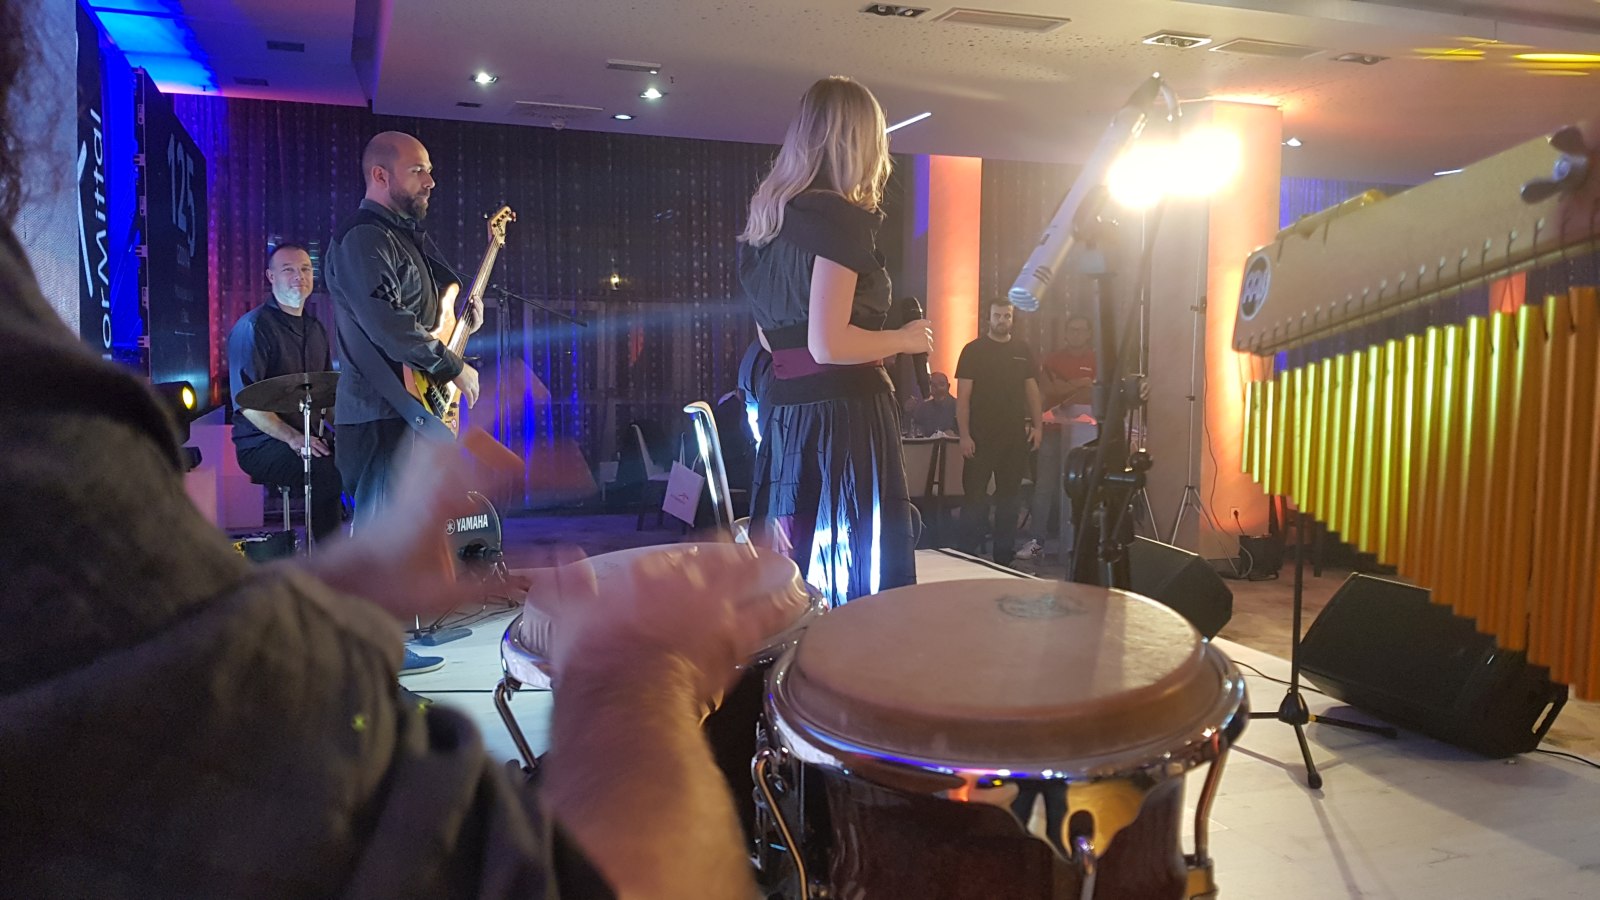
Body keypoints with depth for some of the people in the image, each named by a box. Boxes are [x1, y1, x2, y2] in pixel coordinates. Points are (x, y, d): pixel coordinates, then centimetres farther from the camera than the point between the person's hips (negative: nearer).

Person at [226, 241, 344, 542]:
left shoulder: (316, 330, 17)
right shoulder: (252, 327, -6)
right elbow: (246, 401, -15)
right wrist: (292, 438, -24)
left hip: (312, 439, 7)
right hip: (261, 444, -7)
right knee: (329, 471, -32)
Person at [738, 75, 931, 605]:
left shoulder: (768, 219, 14)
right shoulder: (840, 217, -11)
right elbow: (829, 344, -19)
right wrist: (904, 339, -3)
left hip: (785, 419, 8)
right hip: (846, 416, -8)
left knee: (795, 585, 14)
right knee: (858, 593, -2)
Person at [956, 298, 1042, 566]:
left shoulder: (1023, 350, 9)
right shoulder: (973, 350, -2)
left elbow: (1032, 388, 15)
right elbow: (963, 396, -5)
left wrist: (1036, 425, 5)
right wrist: (964, 435, -12)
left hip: (1015, 436, 4)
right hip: (981, 436, -4)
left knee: (1009, 496, 10)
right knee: (975, 496, -3)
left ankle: (1004, 558, 18)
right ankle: (970, 557, 6)